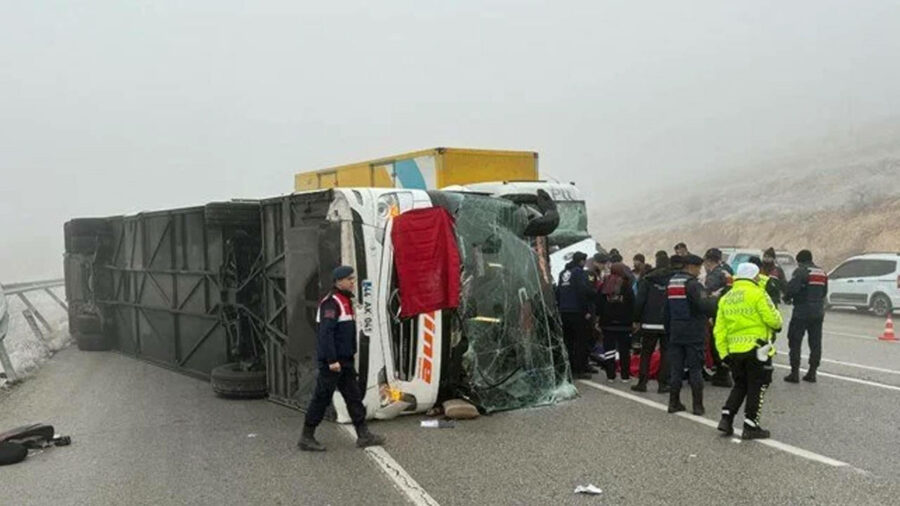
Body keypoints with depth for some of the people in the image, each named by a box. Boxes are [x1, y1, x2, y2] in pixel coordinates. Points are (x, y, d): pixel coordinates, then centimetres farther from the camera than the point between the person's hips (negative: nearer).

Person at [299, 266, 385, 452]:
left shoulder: (345, 301, 16)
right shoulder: (331, 302, -16)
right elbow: (326, 333, -23)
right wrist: (332, 360, -26)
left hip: (344, 360, 10)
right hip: (332, 361, -10)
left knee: (354, 396, 10)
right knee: (322, 398, -2)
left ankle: (363, 435, 15)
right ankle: (307, 438, 7)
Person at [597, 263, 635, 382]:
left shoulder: (604, 286, 3)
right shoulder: (626, 287, -5)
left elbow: (599, 303, 4)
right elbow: (632, 305, -6)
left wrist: (598, 319, 8)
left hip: (607, 323, 2)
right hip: (623, 323, -2)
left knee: (609, 348, 5)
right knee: (624, 350, 6)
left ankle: (610, 375, 4)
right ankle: (625, 375, 8)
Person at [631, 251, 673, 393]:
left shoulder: (648, 279, -5)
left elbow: (639, 300, -5)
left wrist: (637, 320, 3)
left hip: (650, 323, -1)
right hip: (668, 323, 1)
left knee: (646, 352, 8)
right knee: (666, 352, 8)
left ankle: (642, 382, 7)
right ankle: (663, 383, 5)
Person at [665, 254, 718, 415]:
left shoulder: (671, 283, 11)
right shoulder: (692, 284, -14)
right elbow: (705, 305, -24)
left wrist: (669, 329, 21)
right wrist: (715, 298, -6)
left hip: (676, 333, 6)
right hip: (694, 334, -6)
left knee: (675, 368, 9)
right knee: (695, 369, 1)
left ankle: (674, 403, 11)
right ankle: (698, 406, 5)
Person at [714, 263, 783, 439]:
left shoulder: (726, 298, 11)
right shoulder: (757, 294, -10)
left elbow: (719, 330, 9)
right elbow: (773, 319, -13)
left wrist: (723, 352, 12)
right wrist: (778, 324, 10)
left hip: (734, 350, 6)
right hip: (756, 348, -6)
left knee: (740, 385, 18)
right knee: (757, 387, 4)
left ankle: (726, 418, 8)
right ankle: (750, 426, 5)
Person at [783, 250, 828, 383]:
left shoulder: (801, 271, -11)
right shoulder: (822, 273, 13)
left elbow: (792, 288, -21)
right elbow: (824, 292, 16)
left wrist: (787, 297, -2)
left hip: (802, 312, -7)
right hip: (818, 312, 7)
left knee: (795, 342, 0)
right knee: (815, 343, 11)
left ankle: (795, 373, -2)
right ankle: (812, 372, 14)